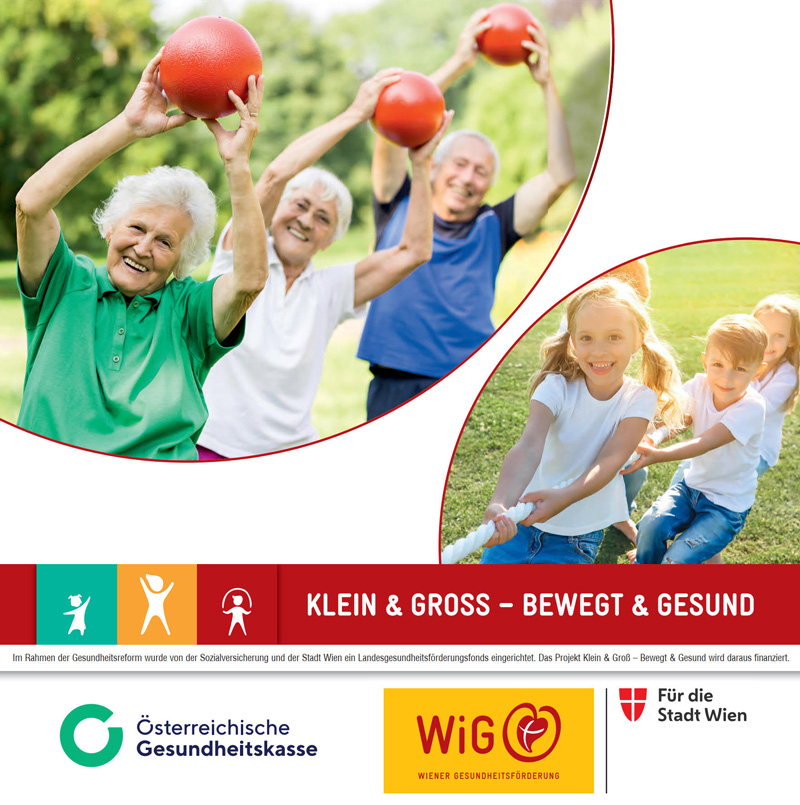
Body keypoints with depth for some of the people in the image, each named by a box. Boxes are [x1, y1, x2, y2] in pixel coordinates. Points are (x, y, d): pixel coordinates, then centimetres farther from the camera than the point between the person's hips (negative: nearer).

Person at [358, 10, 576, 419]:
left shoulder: (492, 229, 14)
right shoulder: (401, 209, 13)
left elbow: (560, 176, 8)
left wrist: (547, 83, 4)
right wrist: (459, 62, 0)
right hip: (394, 387, -1)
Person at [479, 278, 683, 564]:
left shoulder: (639, 399, -8)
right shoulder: (557, 388, -11)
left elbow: (610, 460, -21)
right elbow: (529, 446, -26)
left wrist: (565, 497, -41)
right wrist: (500, 504, -45)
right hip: (521, 523, 0)